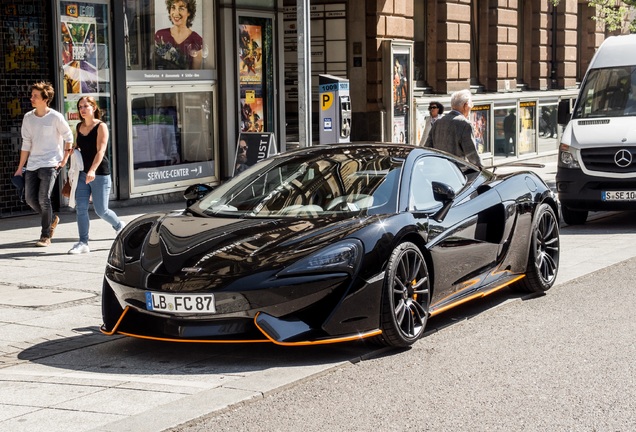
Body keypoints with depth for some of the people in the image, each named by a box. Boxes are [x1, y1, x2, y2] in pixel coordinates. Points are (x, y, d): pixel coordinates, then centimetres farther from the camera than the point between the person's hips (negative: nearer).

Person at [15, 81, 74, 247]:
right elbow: (26, 144, 10)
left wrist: (64, 160, -3)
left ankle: (46, 236, 1)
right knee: (30, 198, 2)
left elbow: (68, 138, 2)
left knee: (44, 199, -12)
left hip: (50, 164, -5)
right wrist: (20, 168, 9)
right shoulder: (28, 117, 7)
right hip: (32, 165, 5)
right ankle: (52, 219, 29)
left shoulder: (56, 117, -6)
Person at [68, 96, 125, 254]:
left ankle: (120, 226, 27)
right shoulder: (79, 127, 10)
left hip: (100, 174, -6)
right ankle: (83, 243, -1)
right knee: (80, 208, -5)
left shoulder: (101, 126, -8)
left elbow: (101, 150, -19)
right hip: (82, 173, 6)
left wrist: (92, 170, -32)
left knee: (101, 210, -1)